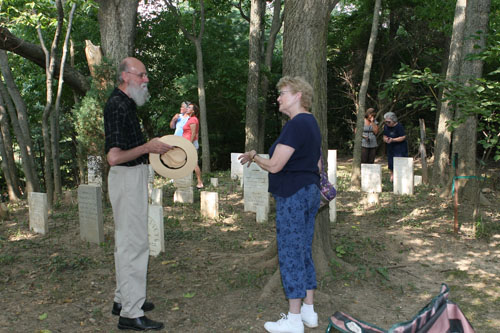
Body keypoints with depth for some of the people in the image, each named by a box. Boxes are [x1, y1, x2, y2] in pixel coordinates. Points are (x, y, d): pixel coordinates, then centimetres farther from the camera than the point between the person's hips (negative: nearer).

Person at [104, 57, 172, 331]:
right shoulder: (117, 106, -19)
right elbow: (114, 157, -26)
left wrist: (150, 146, 14)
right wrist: (148, 147, -18)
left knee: (127, 241, 17)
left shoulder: (126, 104, 14)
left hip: (134, 177, 11)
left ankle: (124, 299, 30)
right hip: (127, 178, -11)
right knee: (134, 243, -7)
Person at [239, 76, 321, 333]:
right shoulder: (311, 123, 15)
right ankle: (309, 311, 23)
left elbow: (274, 165, -20)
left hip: (293, 196, -10)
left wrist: (253, 157, -3)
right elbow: (317, 164, 20)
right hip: (310, 192, 10)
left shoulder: (296, 125, -17)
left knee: (290, 255, -3)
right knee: (304, 253, 15)